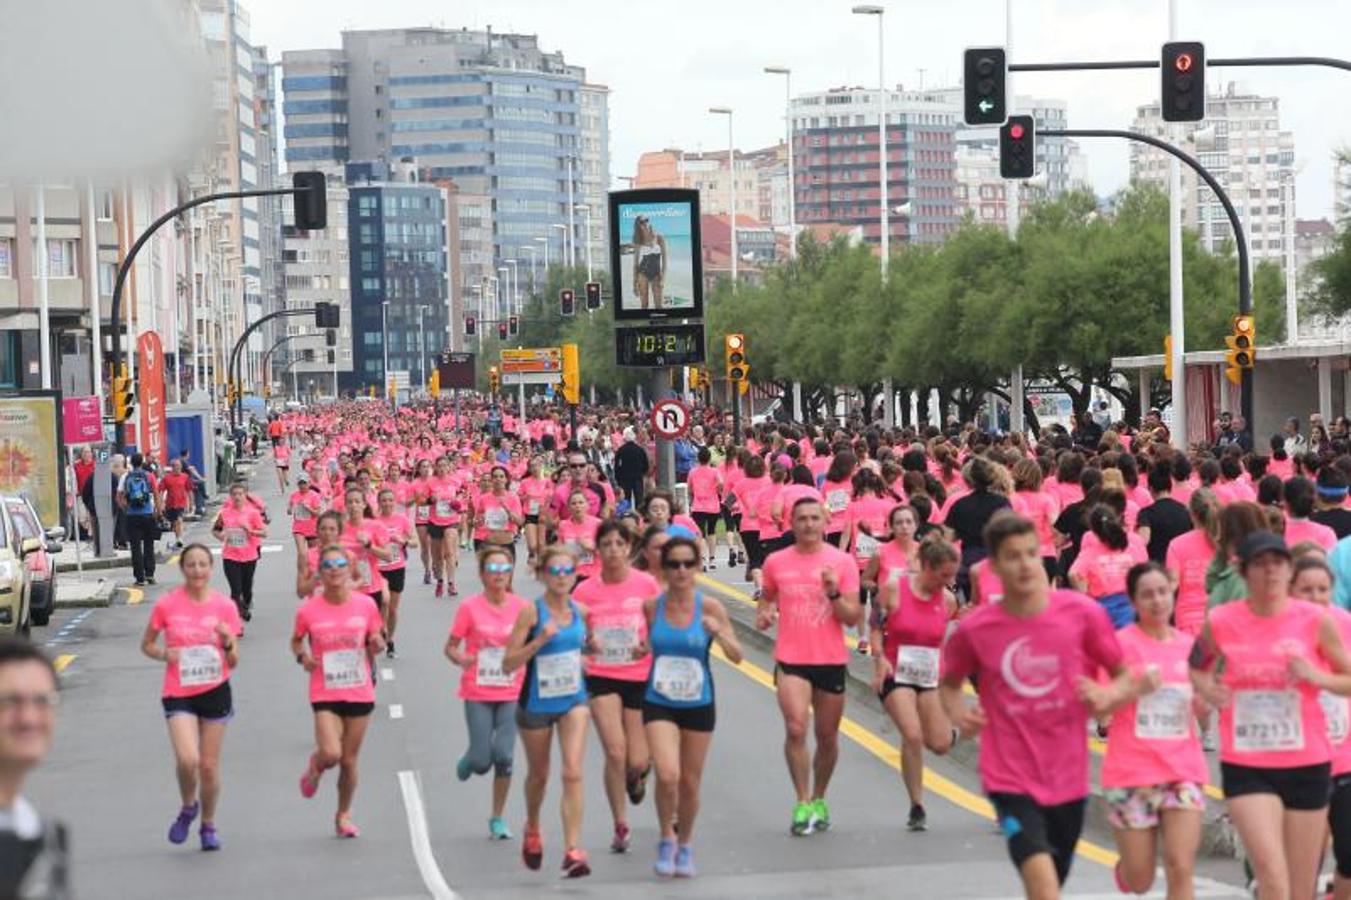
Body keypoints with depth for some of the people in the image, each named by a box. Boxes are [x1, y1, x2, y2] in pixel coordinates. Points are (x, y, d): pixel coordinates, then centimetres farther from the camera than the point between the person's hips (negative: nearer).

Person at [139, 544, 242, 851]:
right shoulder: (166, 605, -4)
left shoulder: (225, 606, -2)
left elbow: (233, 662, 2)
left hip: (215, 692, 1)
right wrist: (163, 654, -12)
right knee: (187, 759, -20)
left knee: (209, 765, 6)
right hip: (178, 694, -1)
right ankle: (188, 807, 11)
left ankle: (208, 824, 29)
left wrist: (227, 642, -19)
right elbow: (146, 644, 8)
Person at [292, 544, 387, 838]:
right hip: (326, 694, -2)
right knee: (331, 753, -18)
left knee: (349, 760, 9)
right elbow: (296, 640, 10)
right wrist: (302, 656, -10)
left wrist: (377, 645, -14)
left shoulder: (365, 605, -3)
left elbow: (374, 646, 8)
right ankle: (315, 767, 20)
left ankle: (344, 815, 30)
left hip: (360, 693, 2)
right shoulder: (308, 610, -7)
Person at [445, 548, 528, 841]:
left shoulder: (521, 607, -2)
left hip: (512, 693, 1)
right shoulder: (470, 607, -7)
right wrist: (461, 659, -22)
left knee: (504, 756, -8)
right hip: (478, 694, -1)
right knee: (482, 761, -4)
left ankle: (497, 818, 11)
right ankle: (468, 761, 36)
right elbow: (450, 647, -2)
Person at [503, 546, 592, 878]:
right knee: (539, 775, 17)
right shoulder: (532, 611, -15)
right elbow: (508, 664, -18)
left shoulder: (580, 611, -1)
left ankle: (573, 849, -16)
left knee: (573, 773, -14)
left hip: (573, 700, 2)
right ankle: (532, 830, 46)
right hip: (537, 702, -2)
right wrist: (540, 640, -29)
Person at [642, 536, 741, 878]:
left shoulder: (710, 607, -9)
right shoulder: (650, 607, -5)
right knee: (667, 775, -19)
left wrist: (719, 633, -25)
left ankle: (684, 846, 34)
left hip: (699, 705, 1)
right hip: (659, 704, -1)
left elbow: (737, 656, -8)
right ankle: (666, 839, 5)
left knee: (690, 783, 11)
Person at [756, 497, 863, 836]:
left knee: (827, 737, 10)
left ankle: (818, 800, 29)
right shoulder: (776, 562, 4)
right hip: (791, 659, -1)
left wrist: (834, 594, -19)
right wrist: (763, 613, 0)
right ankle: (803, 804, -11)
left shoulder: (842, 562, -1)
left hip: (832, 660, 1)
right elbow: (767, 598, 22)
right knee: (795, 728, -18)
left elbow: (853, 617, -3)